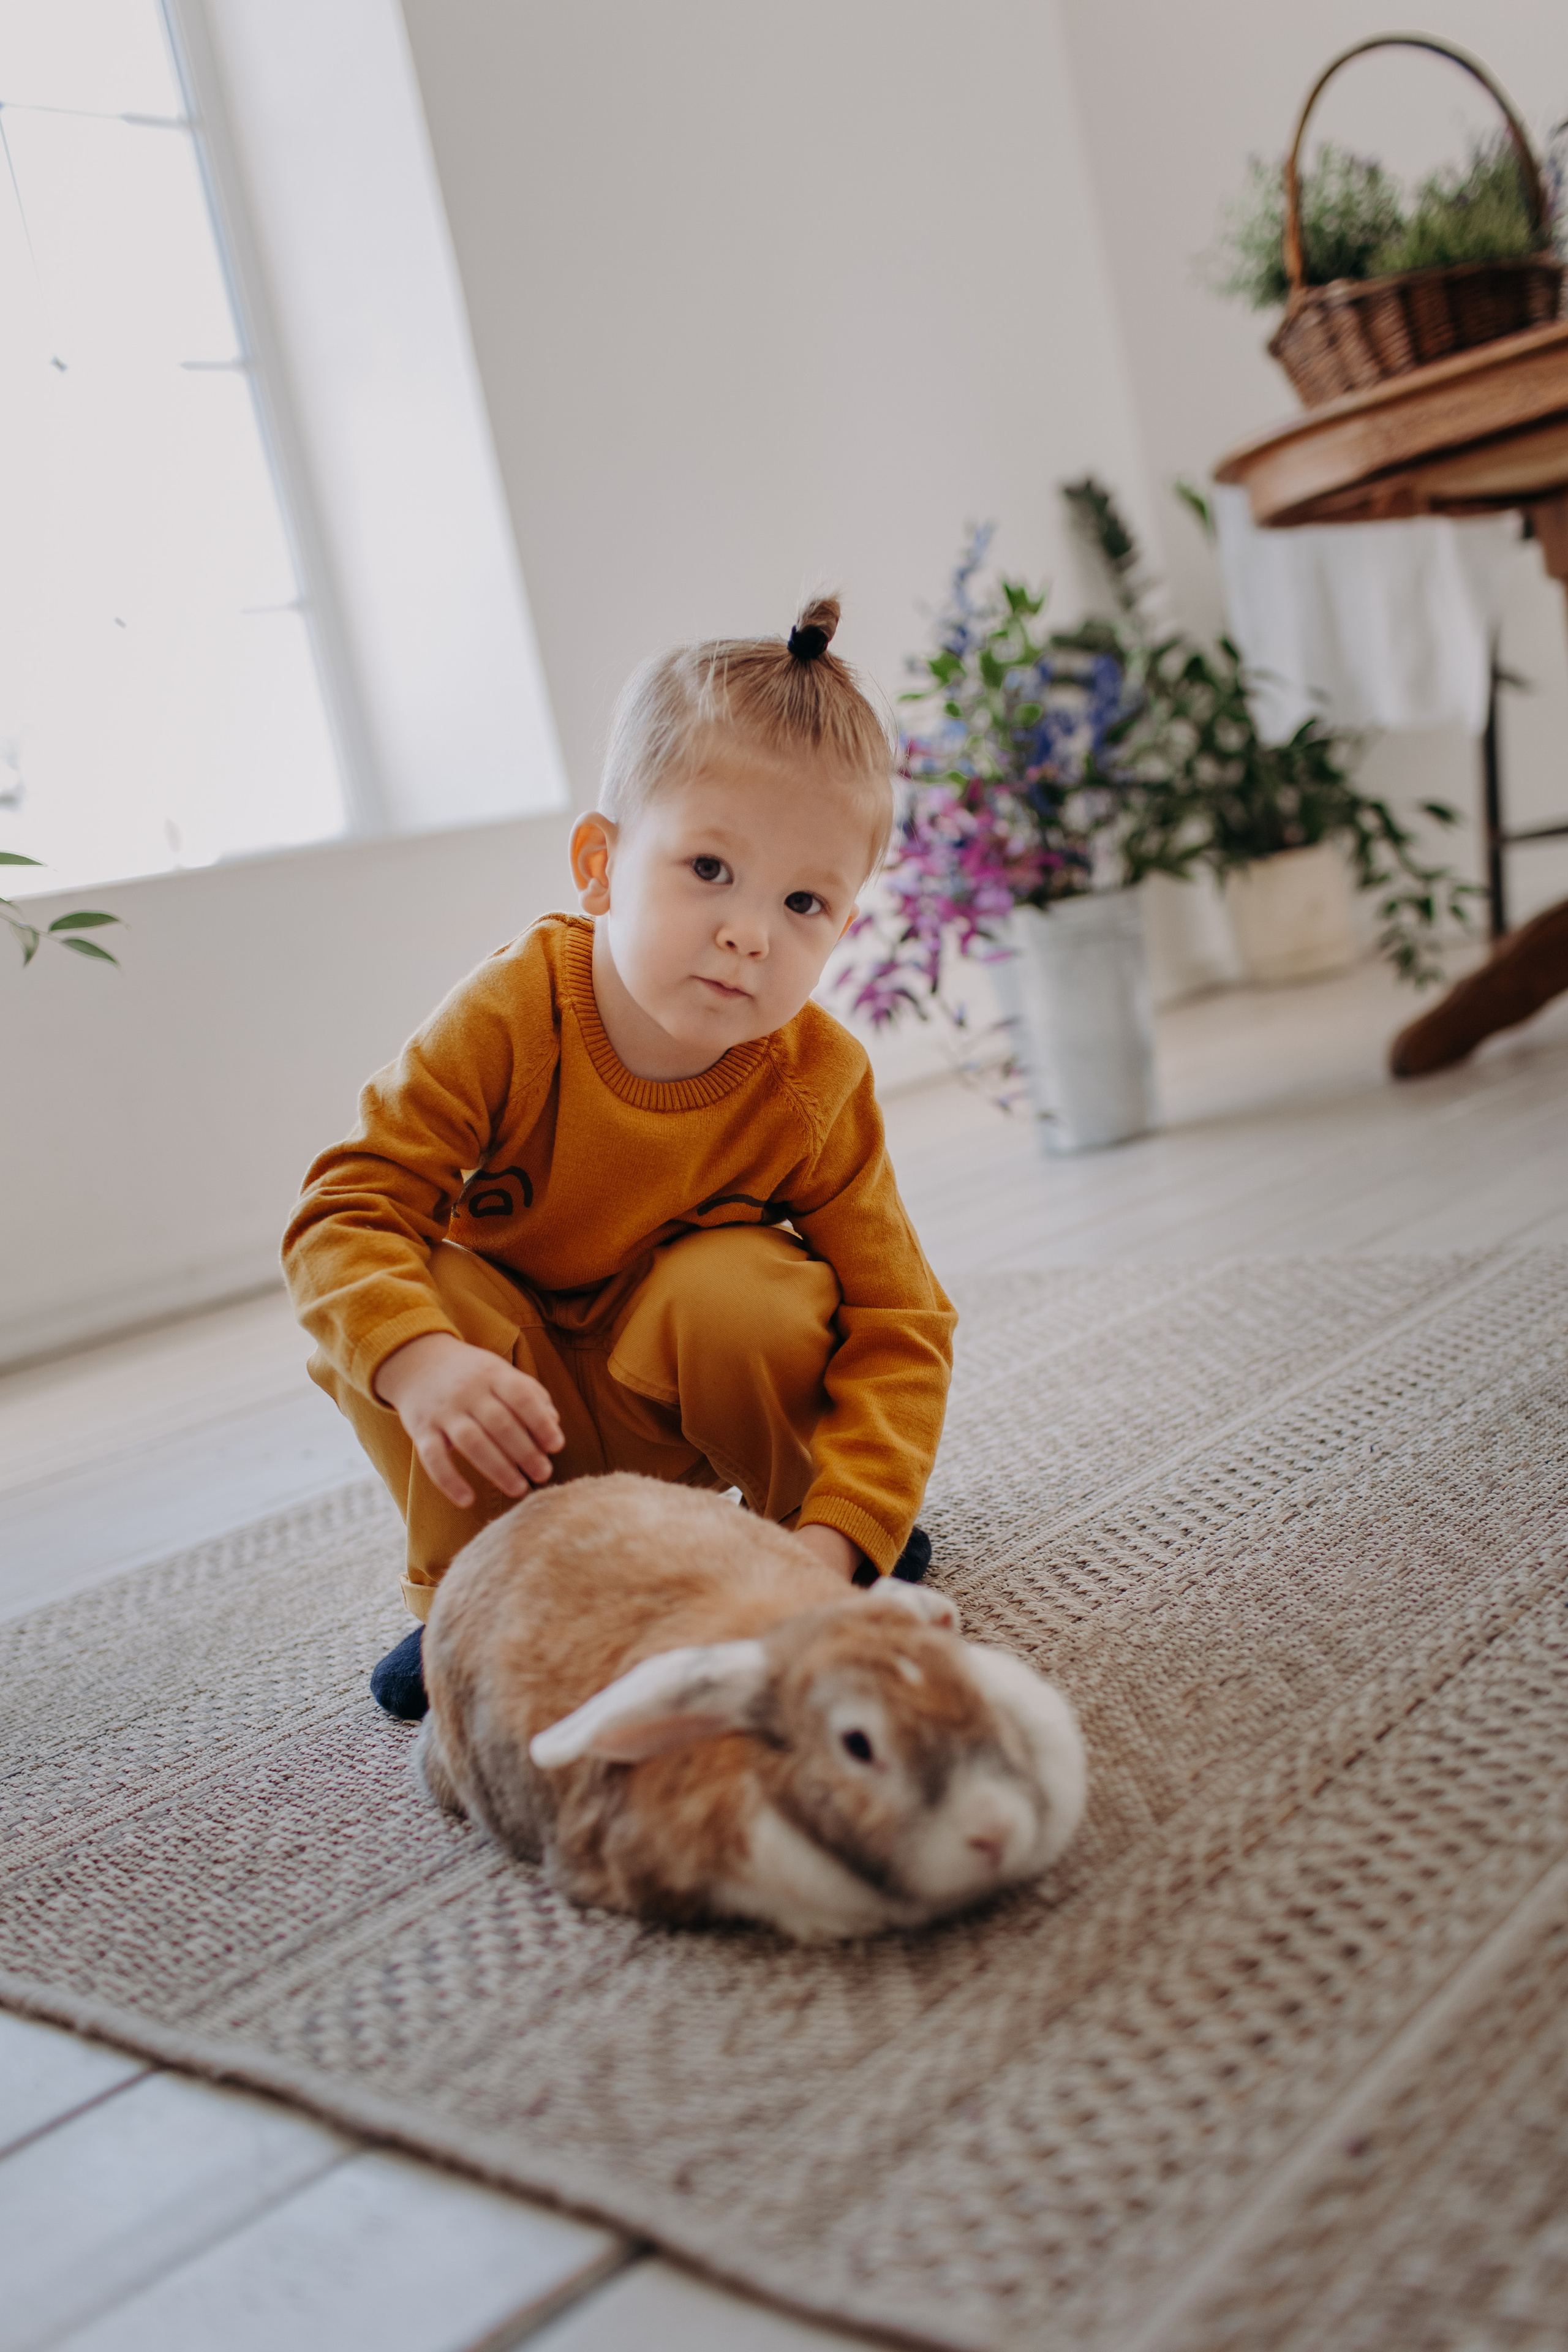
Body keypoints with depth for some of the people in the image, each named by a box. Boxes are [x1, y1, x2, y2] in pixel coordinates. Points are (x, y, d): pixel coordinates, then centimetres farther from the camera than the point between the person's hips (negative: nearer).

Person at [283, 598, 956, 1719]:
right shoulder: (512, 1017, -26)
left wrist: (839, 1531, -39)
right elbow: (350, 1208, -28)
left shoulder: (816, 1087, -24)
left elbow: (895, 1329, -24)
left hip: (688, 1388, 0)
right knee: (365, 1308, -26)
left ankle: (792, 1517, -1)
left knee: (738, 1289, -32)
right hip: (526, 1402, 1)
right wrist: (422, 1362, -49)